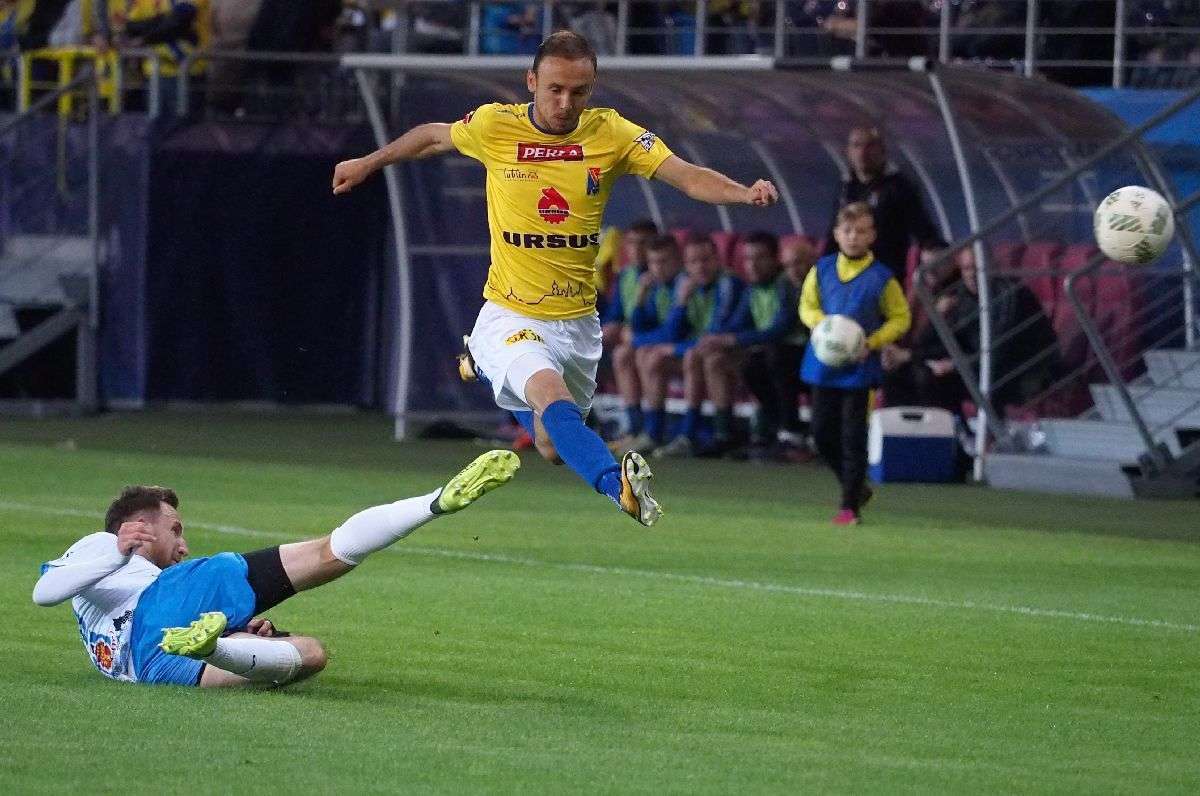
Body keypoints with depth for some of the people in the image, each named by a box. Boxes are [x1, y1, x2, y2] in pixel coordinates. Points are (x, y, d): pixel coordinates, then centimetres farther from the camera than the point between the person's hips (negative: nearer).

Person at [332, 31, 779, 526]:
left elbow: (688, 177, -16)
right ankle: (617, 485, -51)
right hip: (511, 314, -3)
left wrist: (745, 193, -34)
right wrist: (367, 164, 23)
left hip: (577, 319, 3)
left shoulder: (612, 133, -6)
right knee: (551, 392, -34)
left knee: (554, 448, 13)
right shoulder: (494, 127, -8)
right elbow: (432, 138, 13)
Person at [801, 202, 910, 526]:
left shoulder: (881, 278, -7)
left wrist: (872, 343, -13)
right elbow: (807, 306, 11)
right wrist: (822, 323, -11)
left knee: (853, 436, -3)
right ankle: (856, 486, 28)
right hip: (824, 363, 4)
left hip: (860, 367, -4)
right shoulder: (821, 270, 2)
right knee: (823, 432, 7)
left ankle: (850, 505, 3)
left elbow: (900, 318, 1)